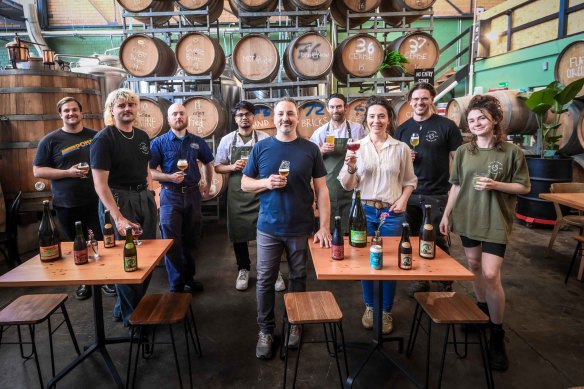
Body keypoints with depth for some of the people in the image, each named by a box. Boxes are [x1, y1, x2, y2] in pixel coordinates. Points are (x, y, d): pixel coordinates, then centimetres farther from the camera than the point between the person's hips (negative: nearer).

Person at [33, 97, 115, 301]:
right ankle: (83, 282, 28)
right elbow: (37, 171, -3)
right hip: (66, 204, 0)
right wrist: (68, 172, -16)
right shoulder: (50, 140, -2)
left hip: (95, 201, 1)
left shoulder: (95, 136, 4)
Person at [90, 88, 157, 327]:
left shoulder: (142, 136, 10)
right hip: (117, 200, -6)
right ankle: (131, 314, 21)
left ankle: (130, 306, 32)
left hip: (144, 198, 7)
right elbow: (100, 184, -16)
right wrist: (118, 218, -24)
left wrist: (150, 193, 9)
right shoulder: (103, 139, -10)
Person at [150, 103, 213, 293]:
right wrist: (170, 177, -22)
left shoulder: (197, 141, 6)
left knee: (191, 240, 13)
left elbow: (208, 163, 21)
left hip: (193, 194, 3)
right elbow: (150, 171, -8)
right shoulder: (159, 142, -4)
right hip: (171, 195, -3)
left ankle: (189, 278, 30)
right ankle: (176, 286, 13)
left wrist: (208, 185, 14)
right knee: (172, 242, 1)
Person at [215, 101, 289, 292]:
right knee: (238, 233, 10)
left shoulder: (265, 139, 1)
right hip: (237, 194, 2)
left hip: (261, 193, -2)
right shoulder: (227, 140, 6)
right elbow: (218, 167, 8)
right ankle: (243, 270, 28)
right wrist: (233, 167, -10)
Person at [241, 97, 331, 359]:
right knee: (265, 281, 8)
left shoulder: (310, 149, -2)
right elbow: (245, 184, 5)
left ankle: (294, 324, 36)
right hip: (268, 228, 1)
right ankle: (265, 330, 27)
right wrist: (266, 183, -16)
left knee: (298, 278, 15)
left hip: (301, 228, 0)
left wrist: (324, 227, -9)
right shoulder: (261, 148, 0)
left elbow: (321, 189, -2)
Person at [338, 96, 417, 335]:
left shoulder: (401, 148, 1)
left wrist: (403, 199, -7)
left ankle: (387, 312, 27)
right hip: (364, 211, 0)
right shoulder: (357, 147, -1)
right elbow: (347, 185, -1)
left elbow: (410, 180, 10)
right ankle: (369, 307, 30)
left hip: (392, 213, 0)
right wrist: (351, 167, -20)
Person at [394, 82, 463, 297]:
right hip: (410, 194, 4)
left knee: (439, 241, 6)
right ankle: (419, 280, 29)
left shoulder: (446, 126, -2)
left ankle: (445, 284, 23)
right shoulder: (402, 129, 9)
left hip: (438, 195, -4)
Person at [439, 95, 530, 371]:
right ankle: (482, 310, 35)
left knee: (491, 274, -8)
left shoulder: (511, 151, -5)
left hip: (495, 220, -4)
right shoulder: (463, 151, 4)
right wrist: (446, 214, 7)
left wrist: (496, 185, -18)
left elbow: (524, 187, -2)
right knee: (474, 266, 12)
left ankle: (497, 334, 9)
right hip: (467, 217, 4)